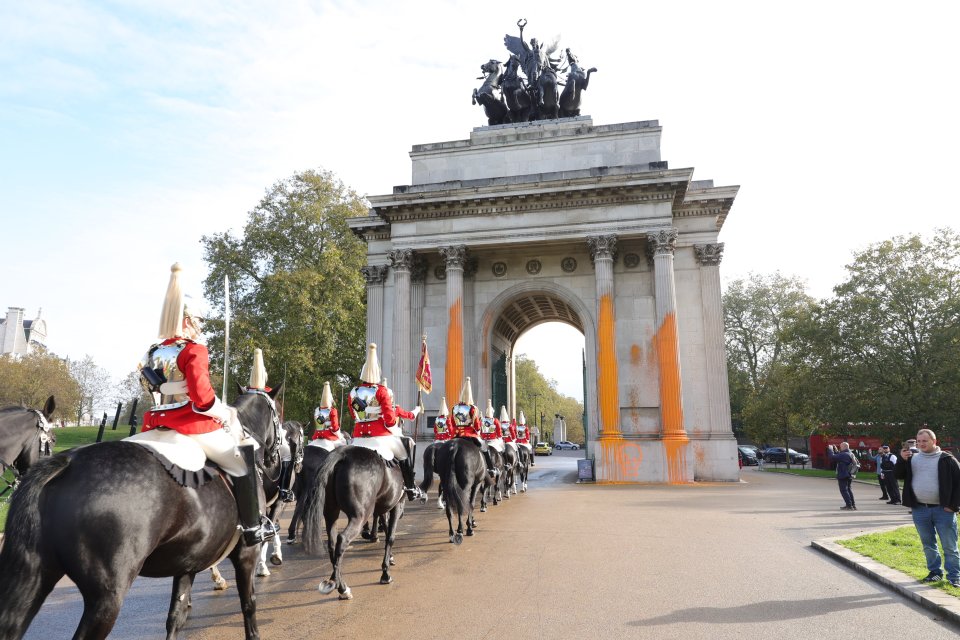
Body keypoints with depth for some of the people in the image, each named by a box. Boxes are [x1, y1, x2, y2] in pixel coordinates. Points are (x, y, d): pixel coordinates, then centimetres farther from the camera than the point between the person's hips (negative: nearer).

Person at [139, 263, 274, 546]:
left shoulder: (152, 353, 11)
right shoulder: (194, 351, -15)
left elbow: (159, 391, 18)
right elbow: (202, 396, -26)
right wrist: (225, 415, -9)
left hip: (158, 424, 8)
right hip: (193, 426, -8)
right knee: (244, 463, 6)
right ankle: (253, 527, 9)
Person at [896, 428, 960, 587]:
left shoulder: (947, 459, -4)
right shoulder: (912, 456, 6)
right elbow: (899, 475, 4)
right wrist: (902, 460, -13)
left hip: (943, 510, -4)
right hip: (919, 510, 4)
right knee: (928, 544, 15)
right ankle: (935, 572, 28)